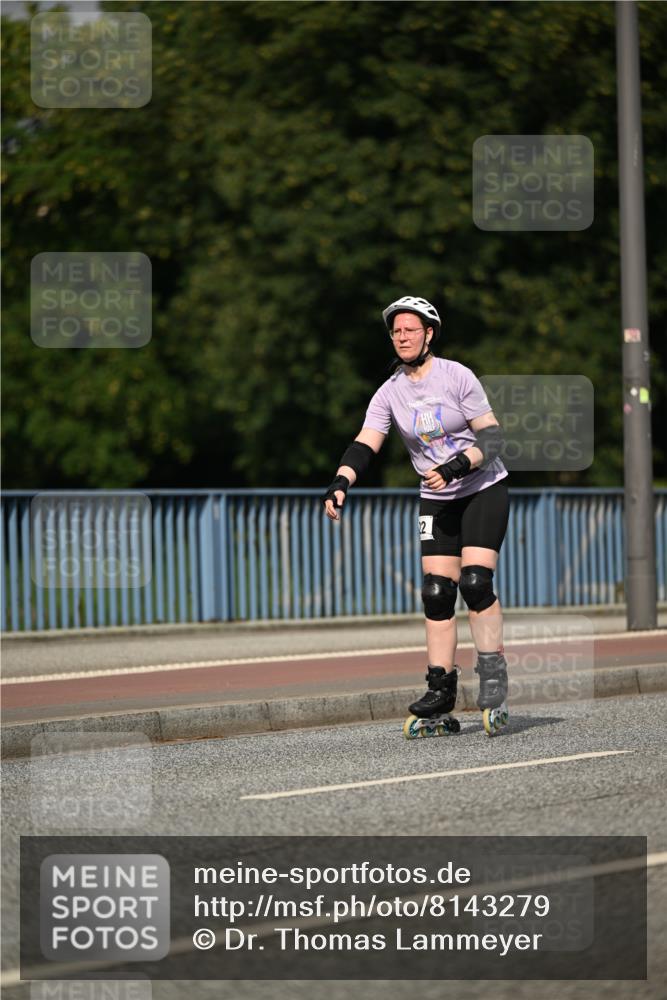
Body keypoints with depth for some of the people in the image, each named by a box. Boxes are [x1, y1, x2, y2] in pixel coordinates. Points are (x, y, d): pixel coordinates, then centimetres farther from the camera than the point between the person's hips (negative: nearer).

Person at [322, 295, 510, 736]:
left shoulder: (457, 376, -12)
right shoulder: (390, 393, -1)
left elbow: (493, 437, -13)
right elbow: (365, 444, -10)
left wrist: (458, 465, -28)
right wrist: (340, 484, -28)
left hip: (483, 489, -4)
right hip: (437, 501, 4)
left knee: (476, 583, -18)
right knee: (436, 592, -4)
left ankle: (494, 679, -10)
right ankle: (442, 690, -1)